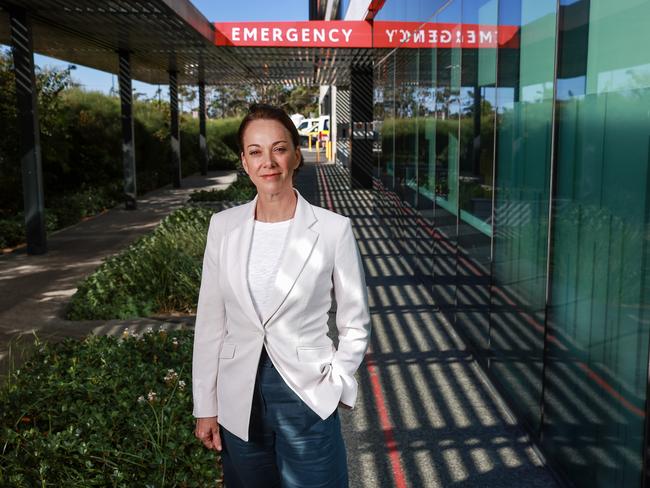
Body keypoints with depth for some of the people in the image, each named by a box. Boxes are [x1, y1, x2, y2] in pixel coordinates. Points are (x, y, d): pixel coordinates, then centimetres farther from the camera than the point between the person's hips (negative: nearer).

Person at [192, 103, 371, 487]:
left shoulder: (333, 229, -9)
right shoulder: (223, 226, -1)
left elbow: (355, 325, 0)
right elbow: (210, 323, 4)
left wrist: (334, 387, -8)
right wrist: (206, 406, 5)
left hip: (308, 400, -2)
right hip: (239, 402, 3)